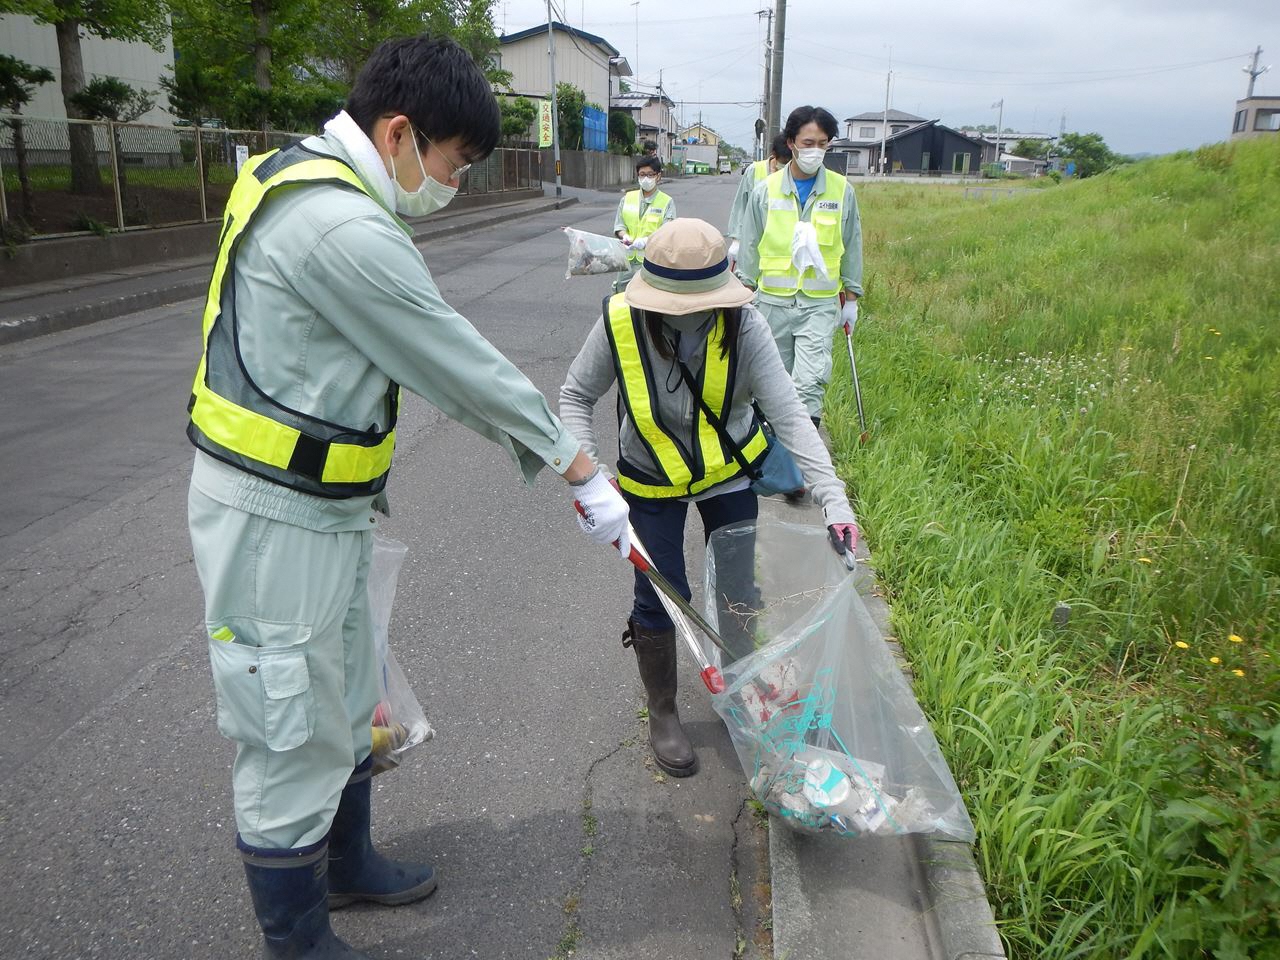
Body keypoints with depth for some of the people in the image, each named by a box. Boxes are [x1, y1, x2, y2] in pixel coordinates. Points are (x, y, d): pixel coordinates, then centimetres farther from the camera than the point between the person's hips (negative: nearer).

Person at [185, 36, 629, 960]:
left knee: (346, 704, 24)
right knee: (293, 740, 7)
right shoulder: (342, 228, -25)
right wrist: (586, 476, -11)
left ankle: (346, 866, 46)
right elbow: (467, 369, -21)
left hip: (324, 507, 10)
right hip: (275, 522, -10)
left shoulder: (300, 177, 9)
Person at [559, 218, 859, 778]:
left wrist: (833, 500, -40)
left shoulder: (742, 324, -28)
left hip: (730, 471, 1)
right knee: (661, 599, 1)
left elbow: (789, 415, -31)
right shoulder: (620, 323, -27)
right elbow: (576, 396, -12)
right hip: (652, 482, -1)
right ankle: (662, 715, 26)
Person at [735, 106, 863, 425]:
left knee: (810, 382, -13)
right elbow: (749, 246, 7)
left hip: (820, 304, -1)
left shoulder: (842, 190, 1)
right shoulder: (767, 190, 0)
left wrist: (851, 298, 10)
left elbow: (851, 246, 9)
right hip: (773, 300, 1)